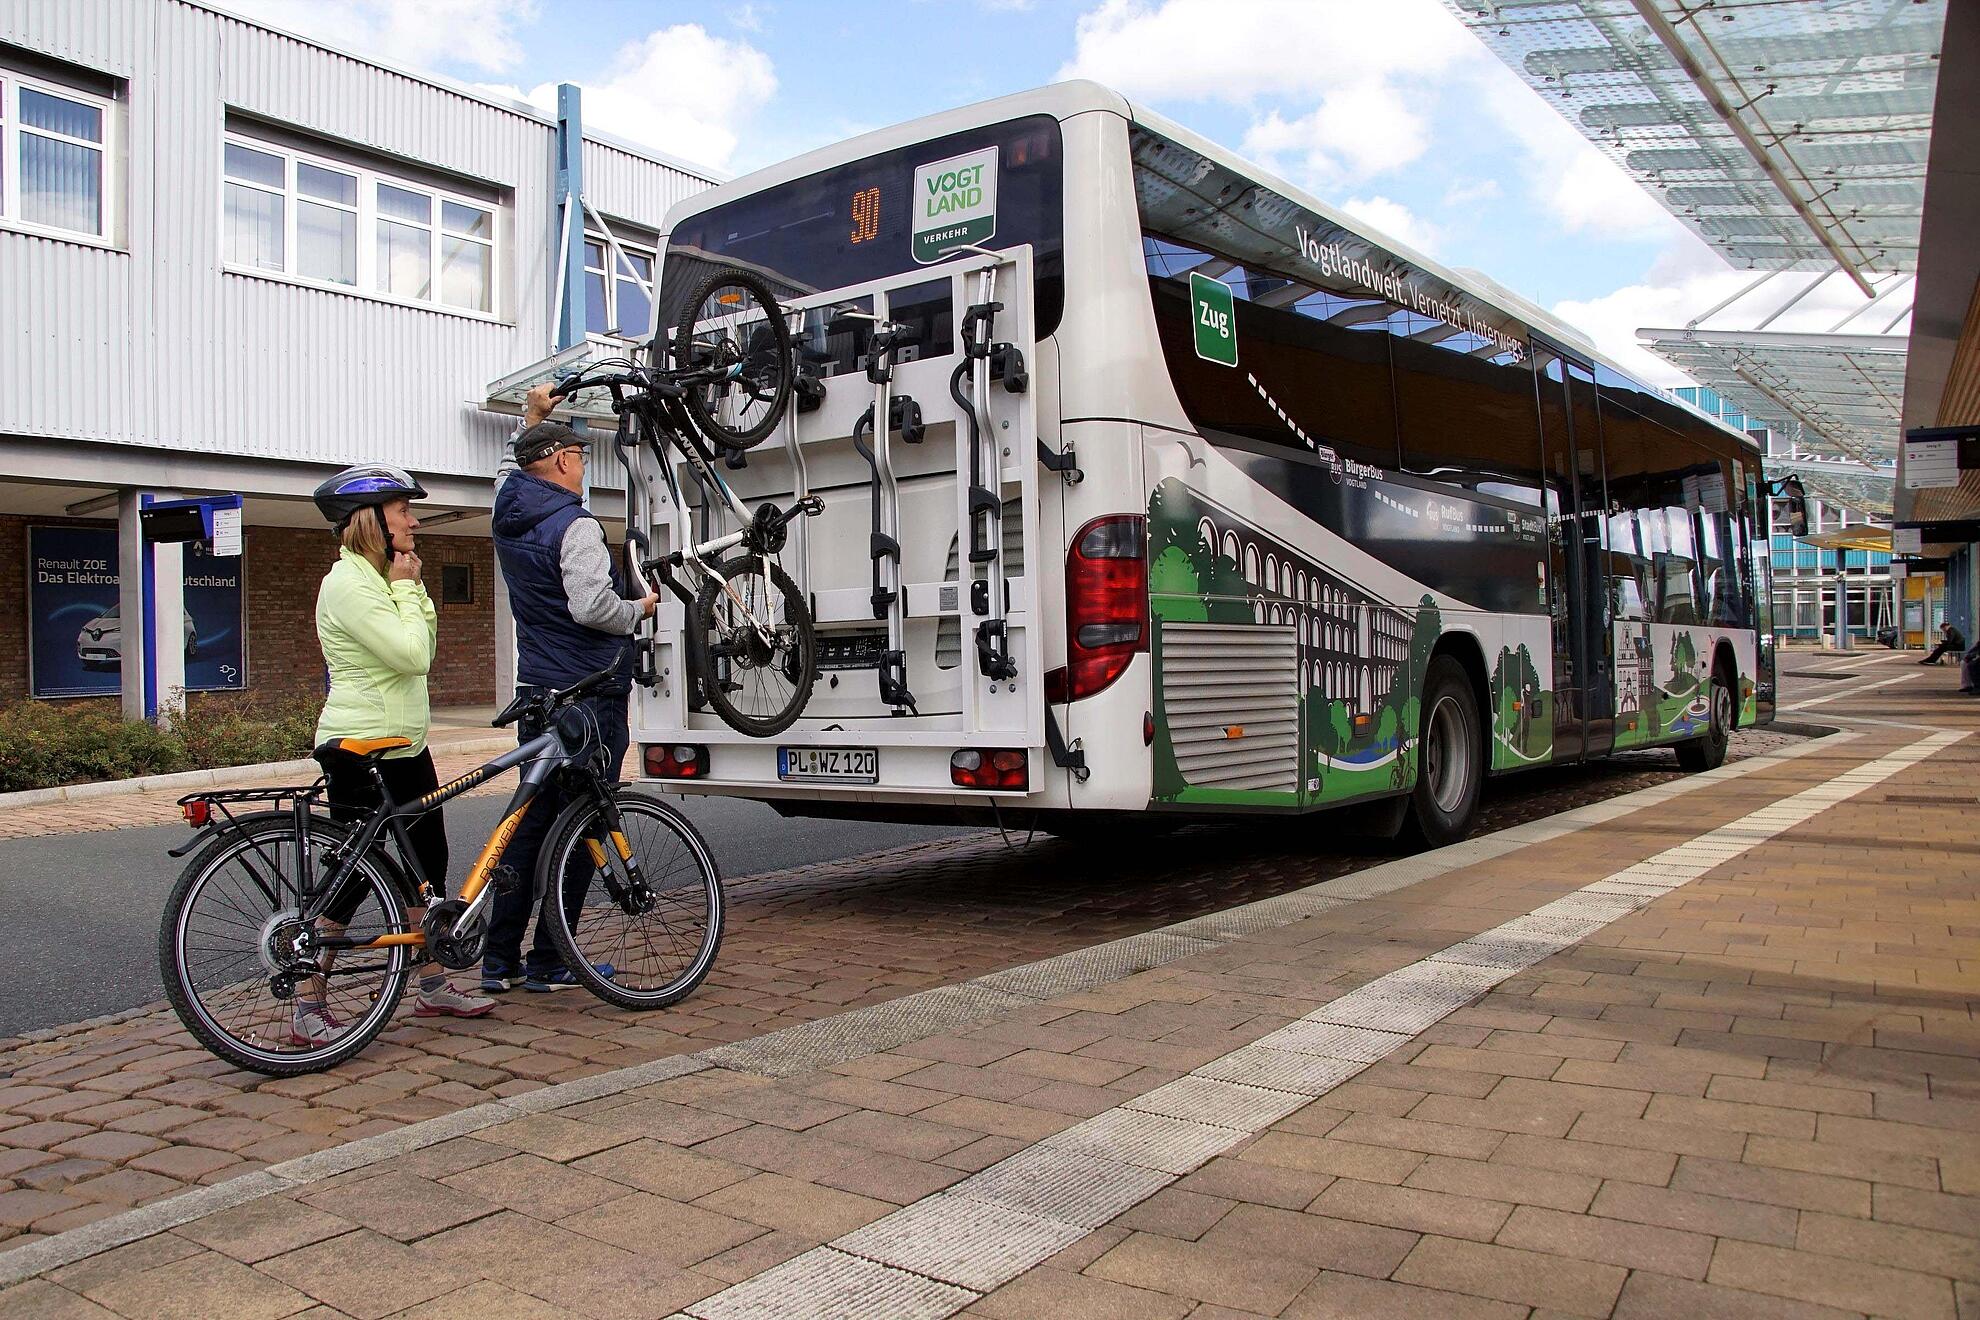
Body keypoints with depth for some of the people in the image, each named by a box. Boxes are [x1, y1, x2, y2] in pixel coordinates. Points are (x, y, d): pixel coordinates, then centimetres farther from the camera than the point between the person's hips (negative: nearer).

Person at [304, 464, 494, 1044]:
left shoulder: (379, 578, 15)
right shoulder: (348, 583, -17)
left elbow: (424, 650, 14)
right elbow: (411, 655, -23)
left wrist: (414, 588, 4)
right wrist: (406, 588, -12)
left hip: (403, 745, 10)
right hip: (360, 749, -10)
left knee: (428, 861, 11)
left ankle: (434, 986, 20)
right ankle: (308, 1008, 7)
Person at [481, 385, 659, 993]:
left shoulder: (508, 513, 9)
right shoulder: (573, 526, -16)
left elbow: (513, 467, 33)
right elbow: (592, 608, -25)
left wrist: (532, 417, 39)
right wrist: (641, 609, -7)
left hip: (536, 691, 9)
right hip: (589, 693, -8)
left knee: (532, 818, 14)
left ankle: (499, 960, 17)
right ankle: (548, 963, 5)